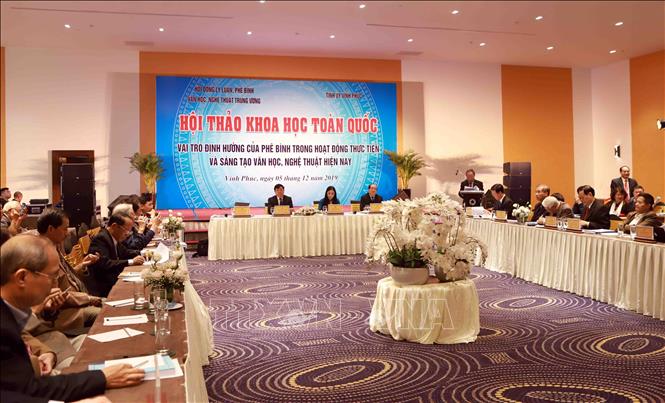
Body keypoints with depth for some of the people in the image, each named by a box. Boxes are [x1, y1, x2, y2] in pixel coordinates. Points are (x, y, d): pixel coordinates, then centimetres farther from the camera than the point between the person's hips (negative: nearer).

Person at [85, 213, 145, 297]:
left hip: (112, 280, 9)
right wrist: (131, 262, -26)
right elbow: (104, 264, -28)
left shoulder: (115, 238, 9)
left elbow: (125, 252, 24)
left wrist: (141, 253, 5)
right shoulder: (101, 239, -17)